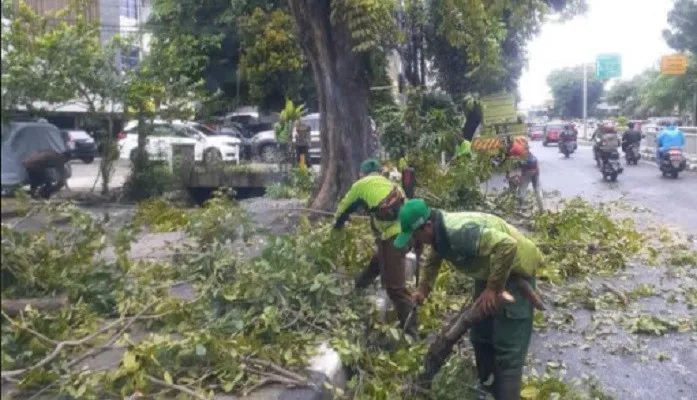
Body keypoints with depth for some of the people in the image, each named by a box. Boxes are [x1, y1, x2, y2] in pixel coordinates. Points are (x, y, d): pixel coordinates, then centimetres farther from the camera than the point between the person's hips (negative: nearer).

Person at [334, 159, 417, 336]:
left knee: (395, 286, -7)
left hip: (393, 236, -8)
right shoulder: (390, 184, 29)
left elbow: (344, 208, 27)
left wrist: (337, 225, 45)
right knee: (375, 264, 31)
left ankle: (410, 330, -15)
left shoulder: (362, 184, 13)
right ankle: (357, 290, 52)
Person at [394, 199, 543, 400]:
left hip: (514, 270, -9)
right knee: (480, 334, 18)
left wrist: (492, 288, -34)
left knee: (507, 345, -8)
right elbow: (433, 259, 18)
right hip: (489, 271, 9)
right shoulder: (439, 233, -6)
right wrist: (423, 289, 12)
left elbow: (508, 246, -42)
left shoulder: (460, 231, -36)